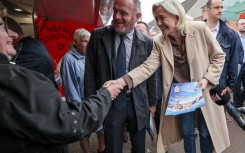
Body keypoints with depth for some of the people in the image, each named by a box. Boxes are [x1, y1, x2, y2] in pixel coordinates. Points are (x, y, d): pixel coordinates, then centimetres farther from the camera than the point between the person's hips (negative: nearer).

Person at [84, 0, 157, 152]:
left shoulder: (146, 42, -4)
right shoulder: (98, 36, -6)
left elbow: (150, 75, 4)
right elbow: (90, 72, -2)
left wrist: (152, 102, 10)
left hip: (138, 104, 1)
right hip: (110, 103, -1)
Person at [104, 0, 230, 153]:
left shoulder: (200, 28, -15)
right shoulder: (159, 42, -10)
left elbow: (218, 56, -5)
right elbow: (147, 66, -18)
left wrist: (206, 79, -17)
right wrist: (122, 81, -32)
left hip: (204, 91, -1)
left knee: (206, 132, 13)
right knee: (187, 132, 16)